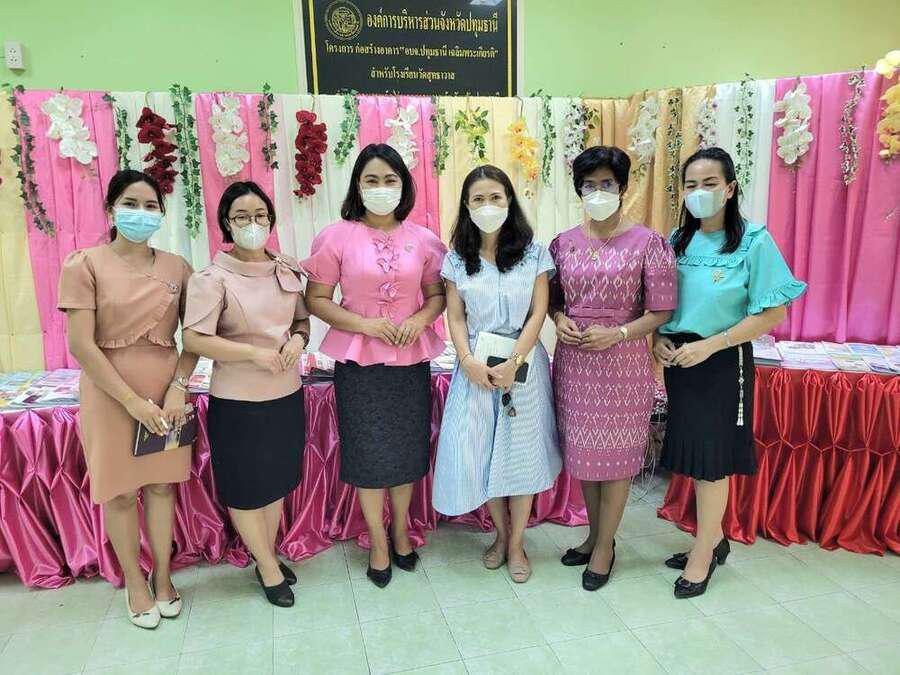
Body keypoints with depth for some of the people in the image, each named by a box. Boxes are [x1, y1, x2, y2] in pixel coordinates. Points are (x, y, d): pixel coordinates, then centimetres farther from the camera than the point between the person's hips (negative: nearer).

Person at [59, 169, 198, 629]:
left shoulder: (177, 267, 3)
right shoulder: (85, 264, -7)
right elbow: (81, 345, -13)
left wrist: (178, 388, -11)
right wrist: (134, 401, -16)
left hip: (168, 394, 3)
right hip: (112, 395, -2)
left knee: (163, 485, 13)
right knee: (120, 492, 10)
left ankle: (162, 575, 32)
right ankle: (135, 582, 30)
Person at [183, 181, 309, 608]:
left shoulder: (287, 271, 3)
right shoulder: (212, 278, -12)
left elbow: (303, 319, 14)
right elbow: (194, 339, -18)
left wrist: (297, 340, -9)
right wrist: (256, 353, -21)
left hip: (286, 394, 5)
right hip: (239, 400, -5)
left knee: (276, 481, 19)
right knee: (246, 488, 8)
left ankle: (266, 556, 39)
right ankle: (270, 570, 27)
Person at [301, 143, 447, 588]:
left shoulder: (422, 239, 2)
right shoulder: (337, 237, -6)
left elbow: (438, 293, 9)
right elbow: (316, 300, -5)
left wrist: (421, 319, -12)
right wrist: (364, 324, -17)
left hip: (411, 359, 3)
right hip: (359, 362, -2)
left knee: (407, 448, 13)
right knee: (368, 451, 6)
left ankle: (400, 530, 36)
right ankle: (378, 542, 26)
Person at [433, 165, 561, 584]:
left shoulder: (533, 254, -1)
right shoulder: (457, 259, 3)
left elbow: (538, 314, -5)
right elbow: (456, 318, 1)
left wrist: (513, 363, -16)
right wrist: (468, 361, -14)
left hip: (523, 362, -1)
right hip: (476, 365, 2)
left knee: (521, 452, 5)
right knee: (477, 451, 4)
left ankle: (516, 544, 22)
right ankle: (501, 533, 27)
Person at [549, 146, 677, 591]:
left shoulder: (647, 243, -7)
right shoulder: (563, 243, 5)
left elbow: (661, 311, -6)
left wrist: (617, 334, -19)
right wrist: (560, 320, -7)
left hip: (622, 363, -4)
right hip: (573, 362, 4)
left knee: (615, 457, 7)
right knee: (583, 452, 14)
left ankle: (605, 546, 24)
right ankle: (594, 534, 34)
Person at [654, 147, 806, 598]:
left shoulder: (754, 241, -10)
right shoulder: (676, 242, 5)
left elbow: (773, 313, -14)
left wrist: (709, 345, -19)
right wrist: (659, 339, -7)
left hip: (723, 363, -5)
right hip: (678, 361, 5)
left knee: (712, 458, 4)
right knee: (694, 452, 15)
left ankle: (702, 555, 22)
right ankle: (713, 538, 34)